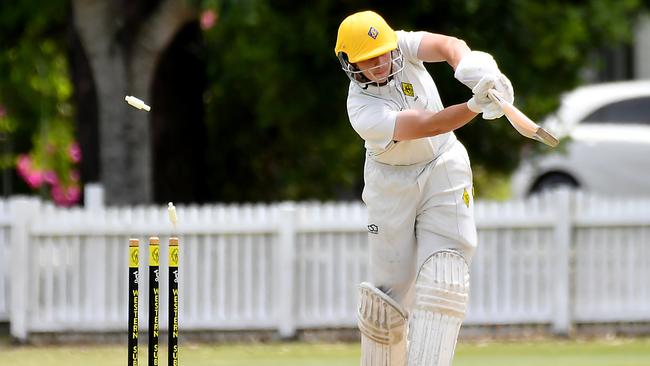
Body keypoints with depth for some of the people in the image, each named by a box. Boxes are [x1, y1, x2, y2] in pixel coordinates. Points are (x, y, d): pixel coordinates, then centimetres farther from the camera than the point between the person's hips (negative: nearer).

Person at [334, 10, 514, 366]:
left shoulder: (402, 46, -14)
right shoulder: (362, 109, -26)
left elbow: (446, 45, -33)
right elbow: (428, 125, -36)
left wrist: (470, 64, -56)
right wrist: (476, 105, -52)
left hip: (444, 168, 3)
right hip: (392, 184, -3)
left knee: (442, 281, -13)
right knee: (390, 287, -1)